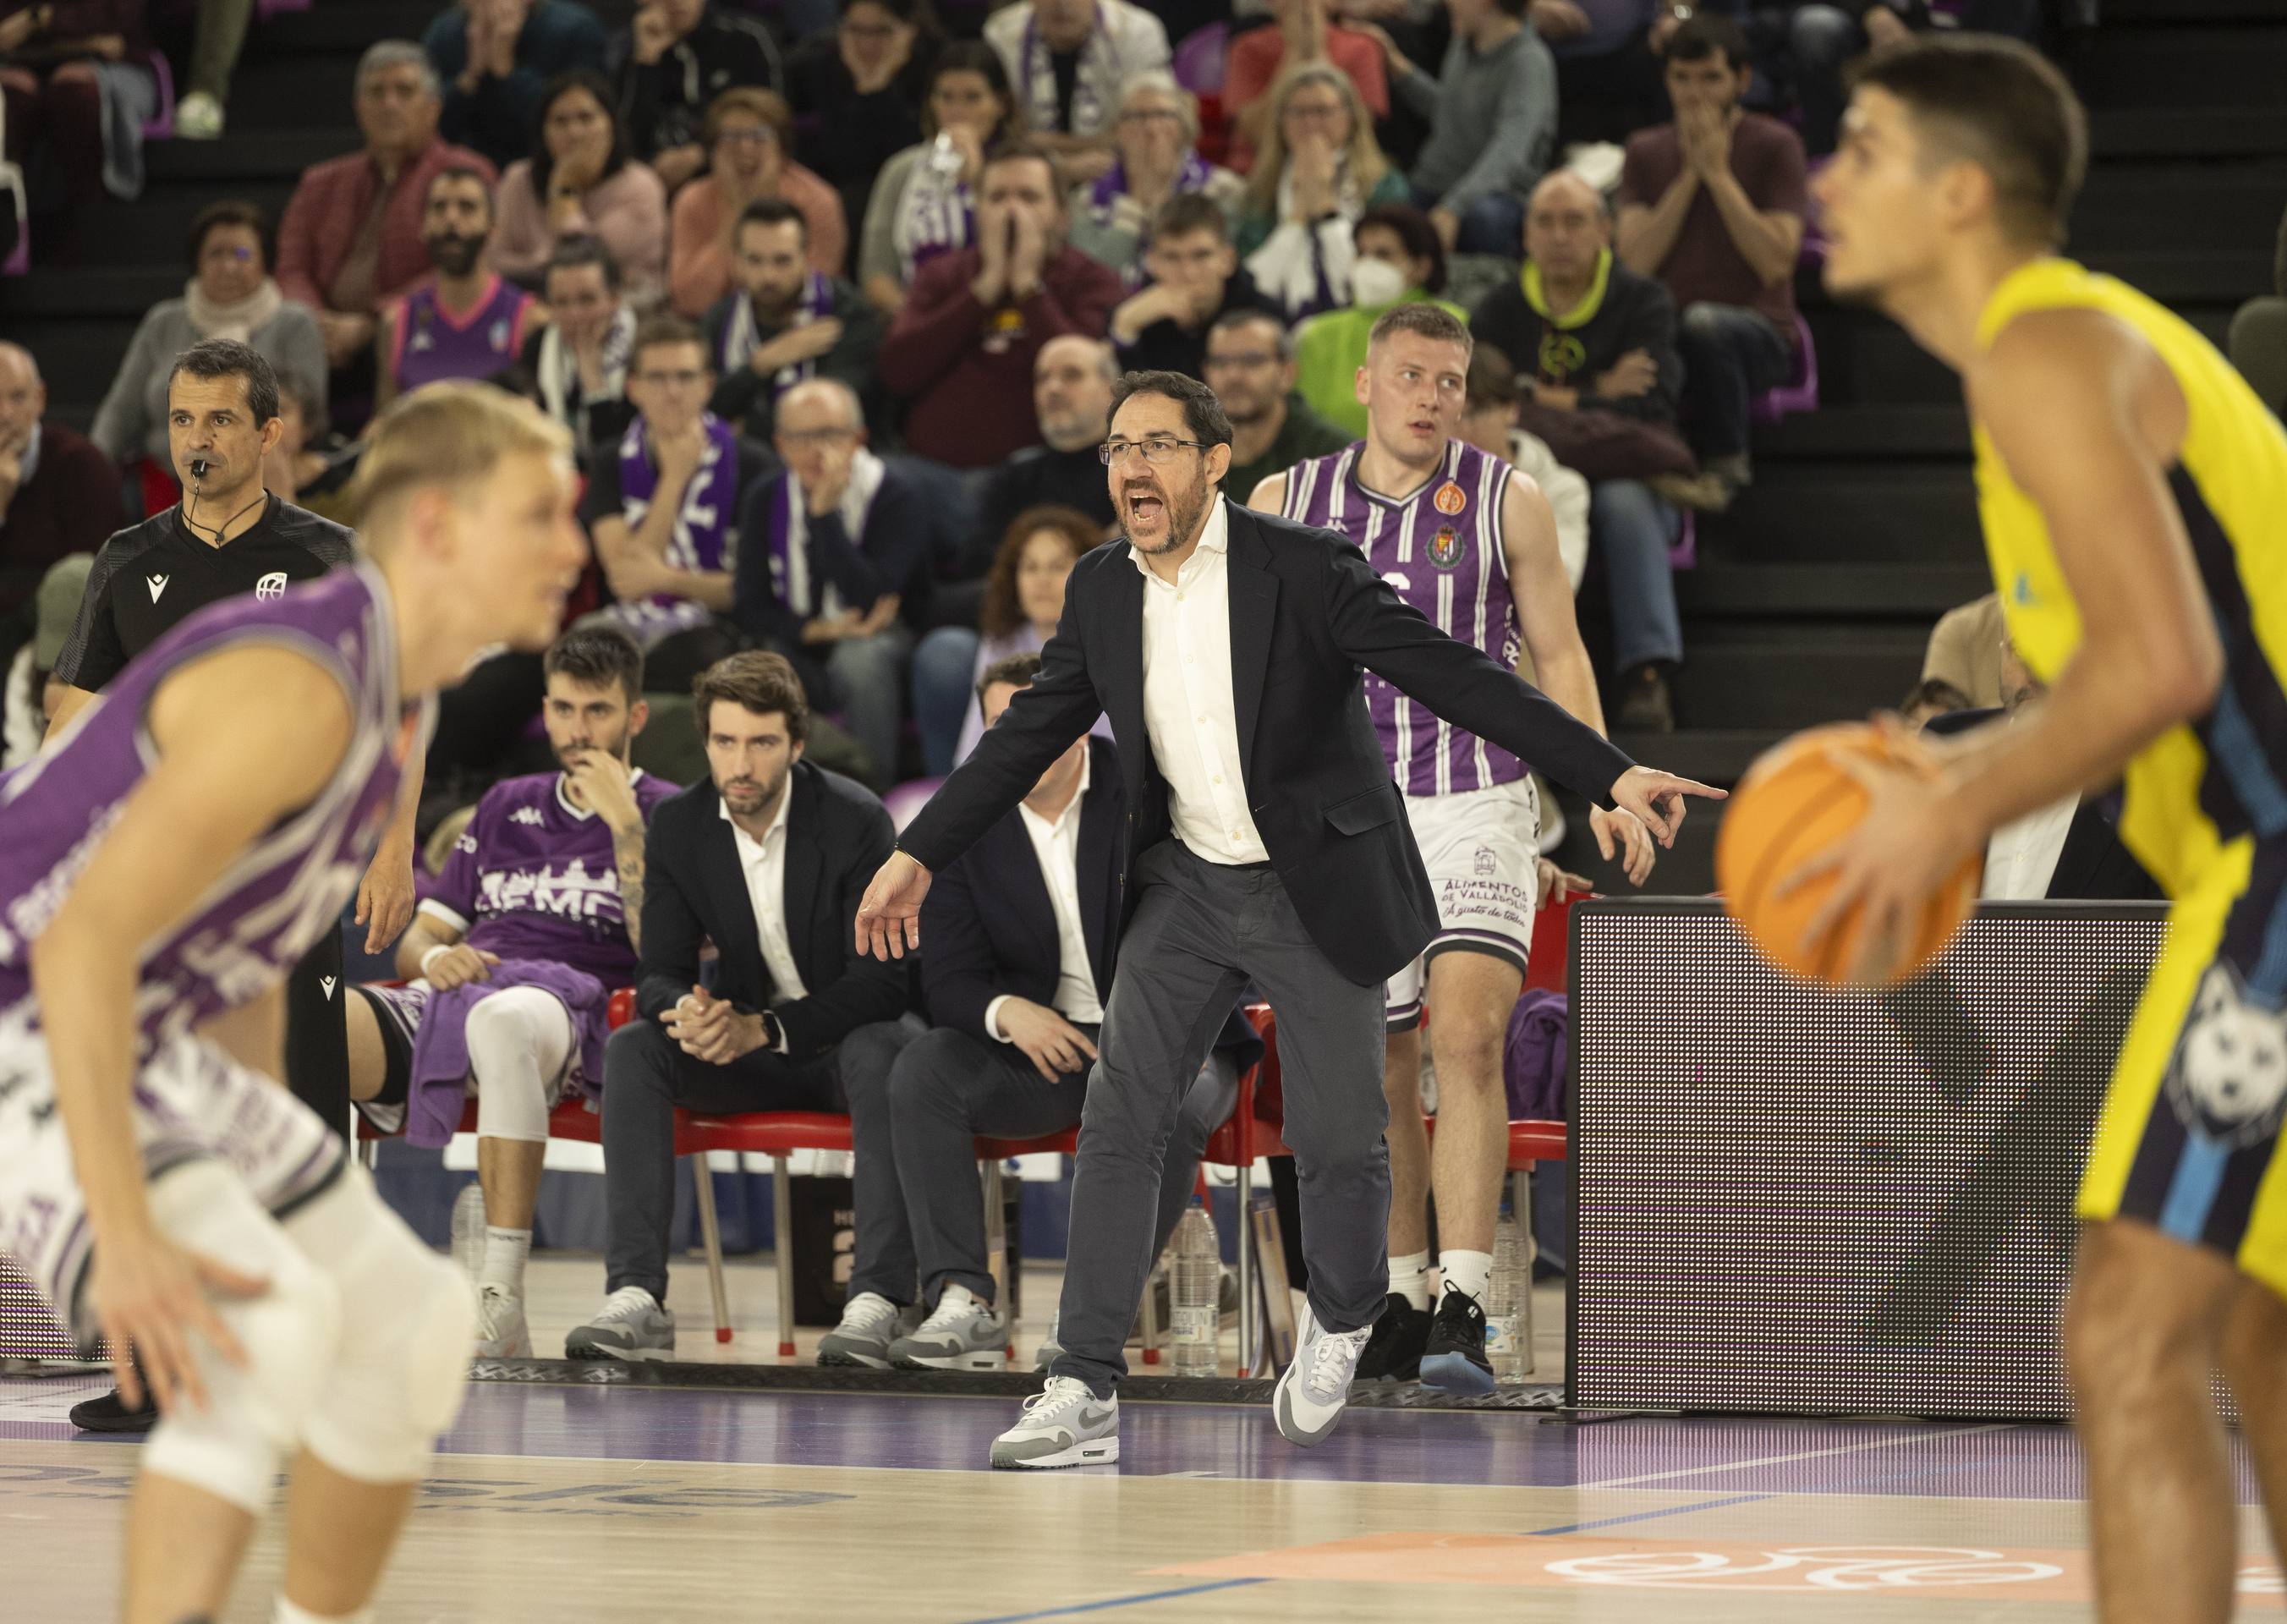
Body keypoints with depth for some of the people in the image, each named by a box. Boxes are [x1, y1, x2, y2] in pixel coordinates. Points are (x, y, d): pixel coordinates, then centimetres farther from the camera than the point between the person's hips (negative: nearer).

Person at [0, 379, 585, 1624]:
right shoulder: (295, 684, -25)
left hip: (147, 1047, 10)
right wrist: (126, 1238, -34)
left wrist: (281, 1178, 21)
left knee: (412, 1324, 10)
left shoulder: (397, 706, 8)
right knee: (272, 1324, -28)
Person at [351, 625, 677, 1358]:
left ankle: (501, 1296, -46)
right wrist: (433, 956, 3)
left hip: (571, 1005, -5)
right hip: (450, 994, 5)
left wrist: (623, 822, -4)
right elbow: (418, 936, 28)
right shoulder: (506, 805, 30)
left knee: (500, 1021, -44)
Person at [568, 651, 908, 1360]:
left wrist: (764, 1029, -31)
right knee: (631, 1048, -24)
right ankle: (636, 1294, -37)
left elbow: (881, 982, -18)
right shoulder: (678, 824, -3)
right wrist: (688, 1010, -29)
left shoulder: (855, 820, -15)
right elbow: (661, 972, -2)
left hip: (842, 1041, -4)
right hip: (743, 1040, 4)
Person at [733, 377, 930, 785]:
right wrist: (816, 629, -19)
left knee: (859, 657, -38)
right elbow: (751, 608, -1)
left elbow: (870, 601, -24)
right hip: (799, 648, 3)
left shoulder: (896, 495, -13)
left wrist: (825, 511, -28)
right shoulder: (765, 501, 1)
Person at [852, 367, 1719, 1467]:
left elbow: (1455, 676, -19)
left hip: (1316, 891, -4)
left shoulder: (1305, 569, -17)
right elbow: (1029, 734, 11)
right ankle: (1085, 1396, -4)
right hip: (1185, 889, 4)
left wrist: (1609, 775, -26)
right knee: (1118, 1123, -6)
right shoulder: (1102, 591, -1)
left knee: (1338, 1140, 2)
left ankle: (1339, 1324, 33)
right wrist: (919, 855, 12)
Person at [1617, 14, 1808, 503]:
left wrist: (1719, 173, -10)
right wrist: (1689, 174, -6)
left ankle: (1727, 463, -15)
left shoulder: (1774, 146, 2)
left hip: (1757, 332, -1)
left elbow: (1775, 263, -10)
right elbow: (1636, 261, -1)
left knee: (1704, 323, -40)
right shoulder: (1647, 152, 13)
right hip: (1664, 332, 1)